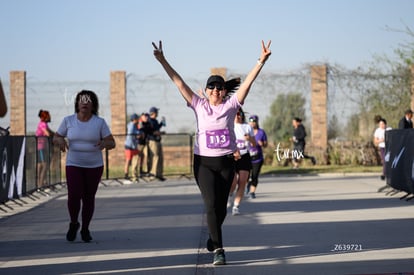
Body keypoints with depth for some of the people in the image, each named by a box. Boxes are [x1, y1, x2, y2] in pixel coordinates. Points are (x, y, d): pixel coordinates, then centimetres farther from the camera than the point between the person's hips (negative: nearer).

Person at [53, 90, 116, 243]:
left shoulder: (100, 122, -7)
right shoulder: (68, 120, -4)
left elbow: (112, 143, -7)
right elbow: (55, 138, 4)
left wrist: (104, 143, -30)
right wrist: (60, 140, -20)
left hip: (94, 166, 0)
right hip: (74, 165, 0)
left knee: (88, 198, 6)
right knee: (74, 196, -16)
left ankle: (85, 229, 27)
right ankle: (73, 224, 12)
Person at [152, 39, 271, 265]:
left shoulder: (231, 105, 2)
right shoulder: (199, 105, 2)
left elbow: (247, 83, -7)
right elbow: (179, 83, -2)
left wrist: (261, 61, -16)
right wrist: (163, 61, -9)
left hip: (226, 162, 1)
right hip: (204, 162, -1)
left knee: (221, 206, 9)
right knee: (211, 204, -13)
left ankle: (213, 237, 35)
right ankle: (218, 249, -12)